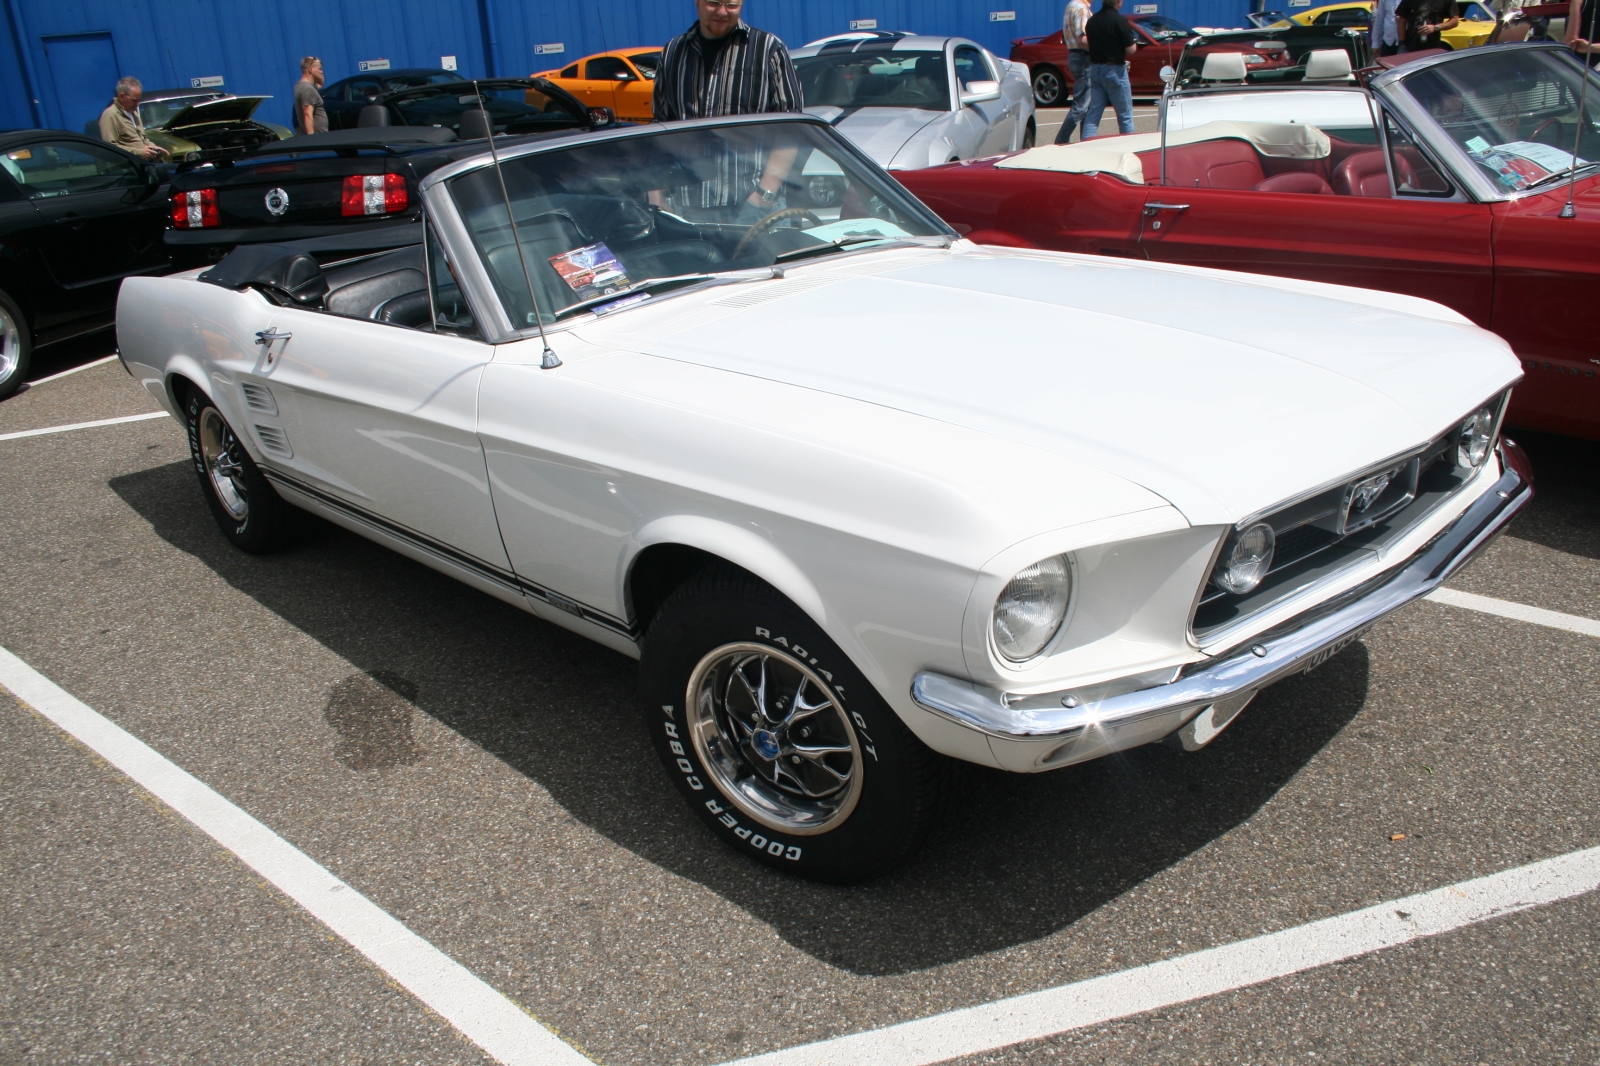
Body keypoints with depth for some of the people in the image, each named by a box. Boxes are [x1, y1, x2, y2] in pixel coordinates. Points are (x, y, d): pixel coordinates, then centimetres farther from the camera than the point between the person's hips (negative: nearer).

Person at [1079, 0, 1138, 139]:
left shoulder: (1092, 20, 4)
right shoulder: (1120, 20, -13)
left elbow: (1089, 44, 11)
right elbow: (1131, 49, -12)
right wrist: (1134, 43, 7)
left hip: (1095, 69, 5)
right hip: (1114, 70, -5)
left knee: (1092, 114, 6)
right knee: (1125, 115, 5)